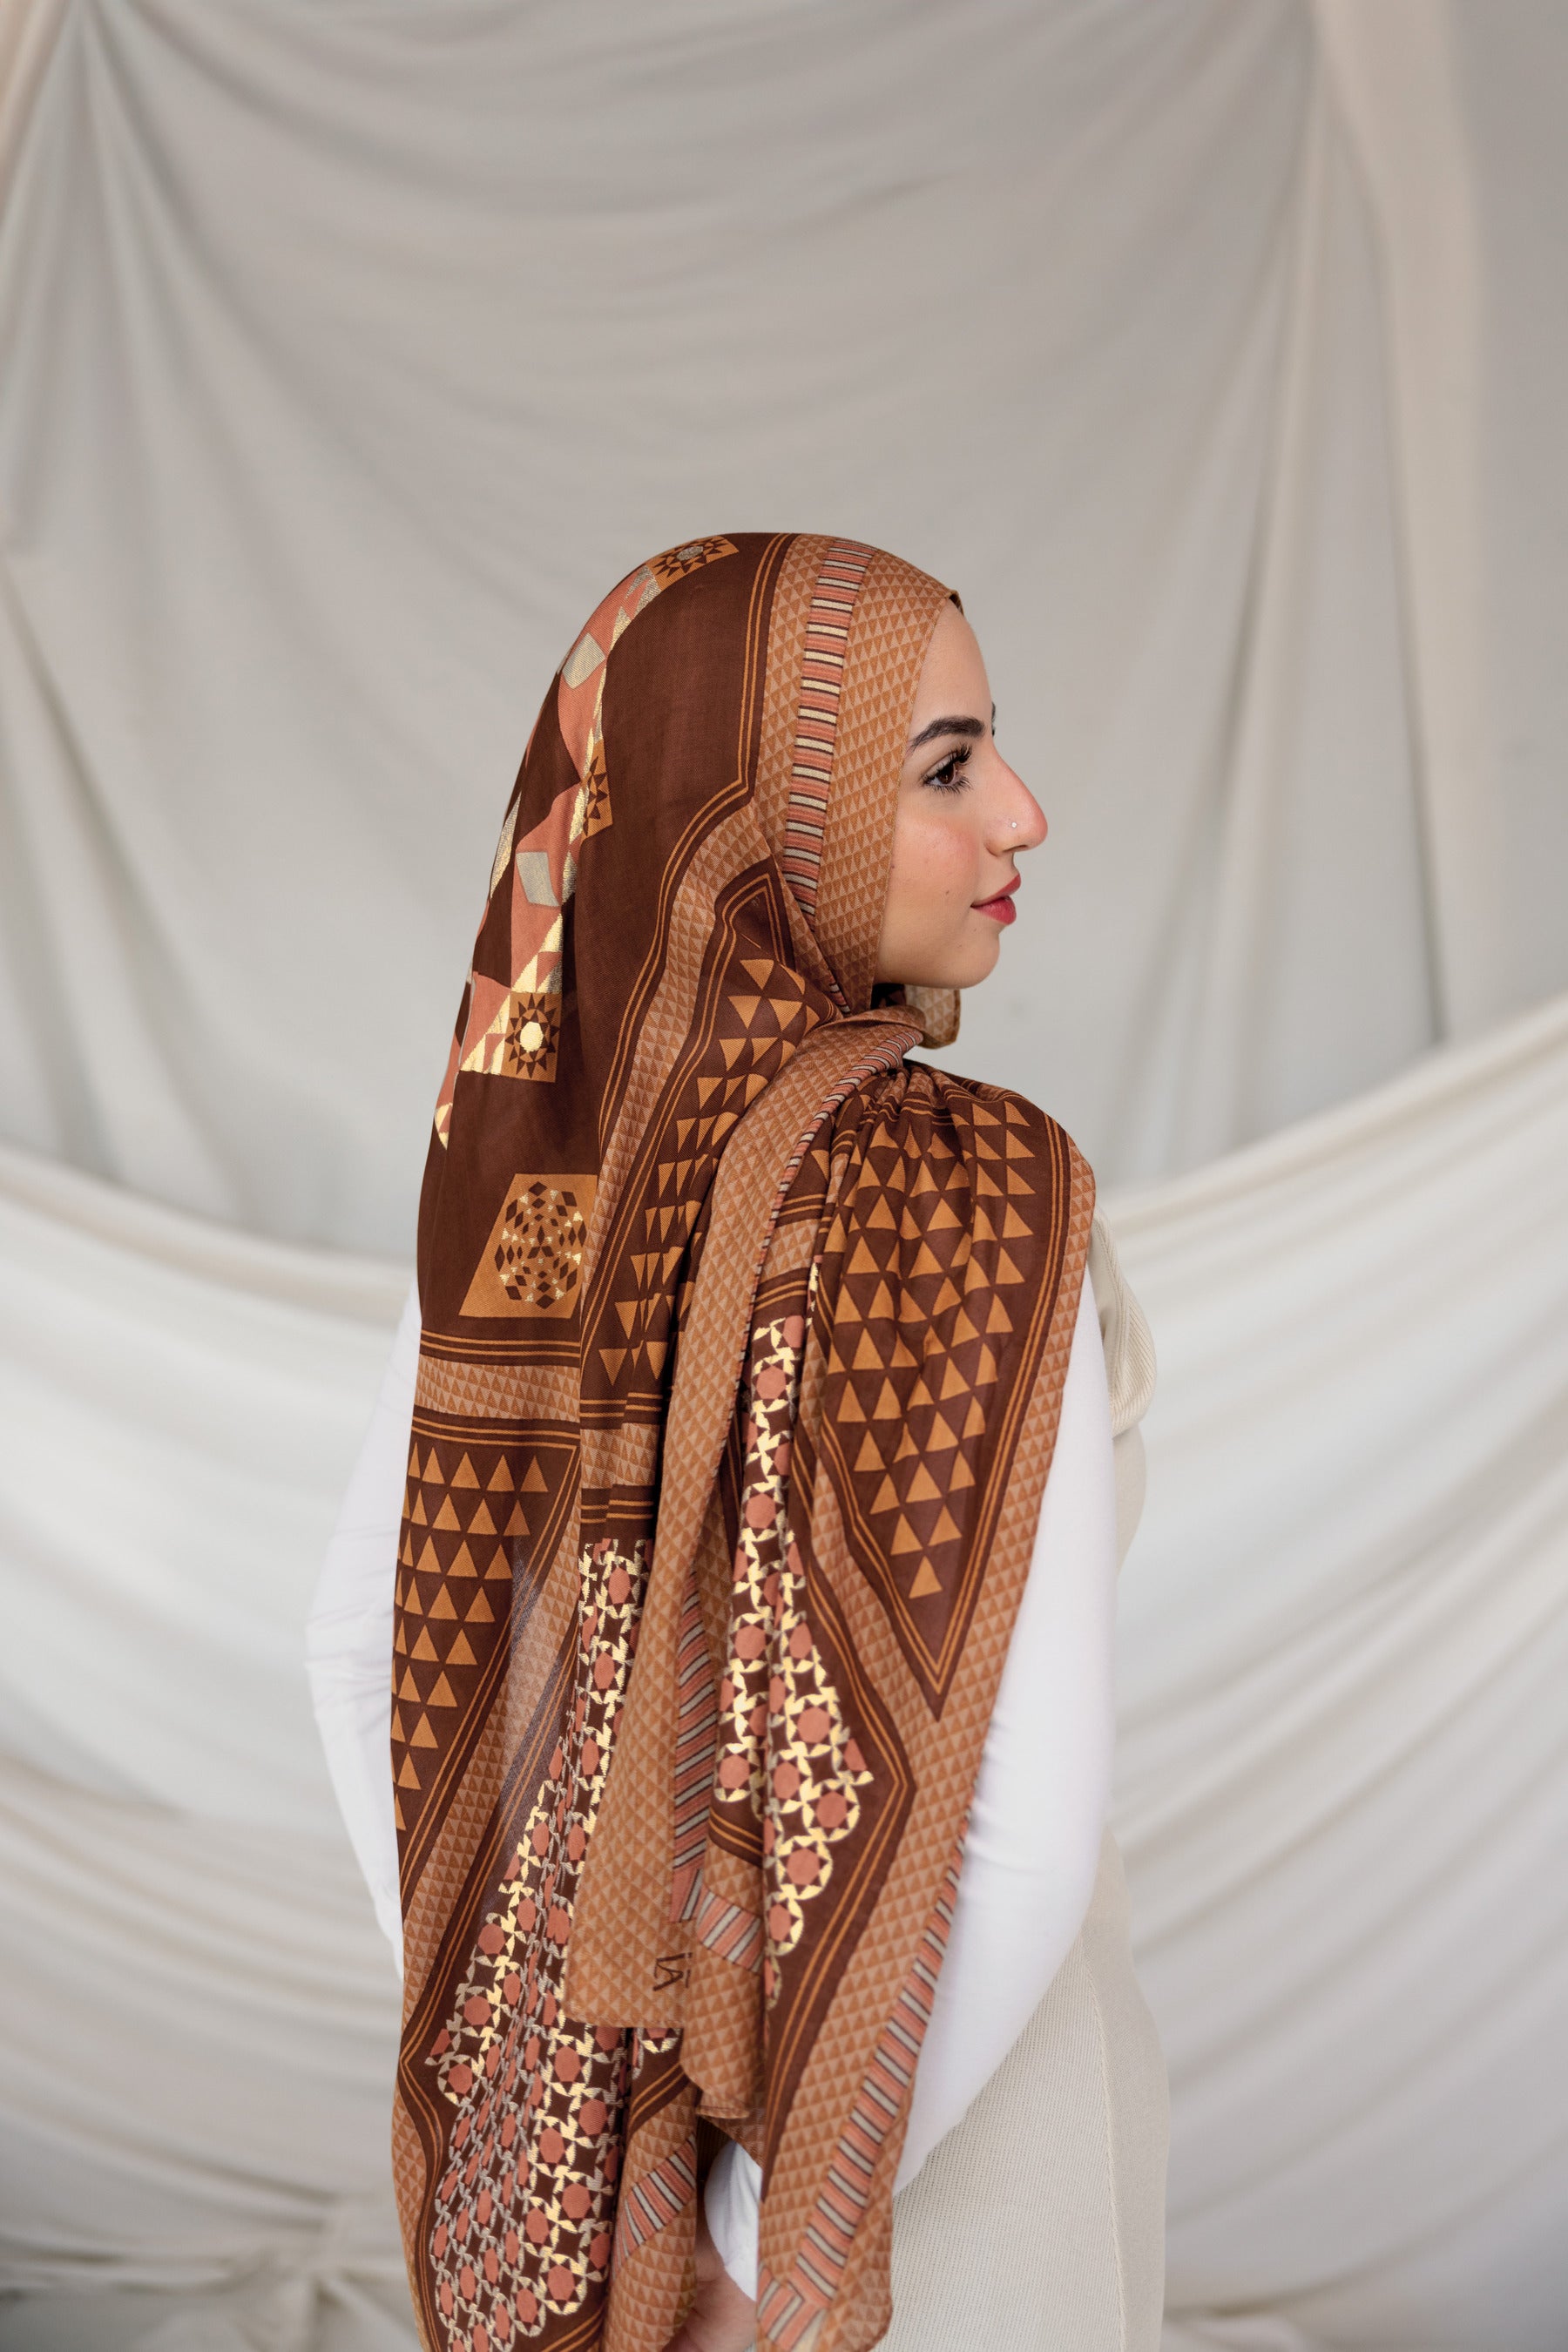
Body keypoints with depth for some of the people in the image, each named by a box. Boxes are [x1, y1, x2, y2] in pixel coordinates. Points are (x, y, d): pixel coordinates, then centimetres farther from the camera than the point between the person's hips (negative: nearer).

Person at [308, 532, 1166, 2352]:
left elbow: (368, 1636, -2)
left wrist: (478, 2023, 7)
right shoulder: (973, 1198, -29)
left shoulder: (515, 1162, -10)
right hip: (913, 2054, -5)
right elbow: (1020, 1825, -32)